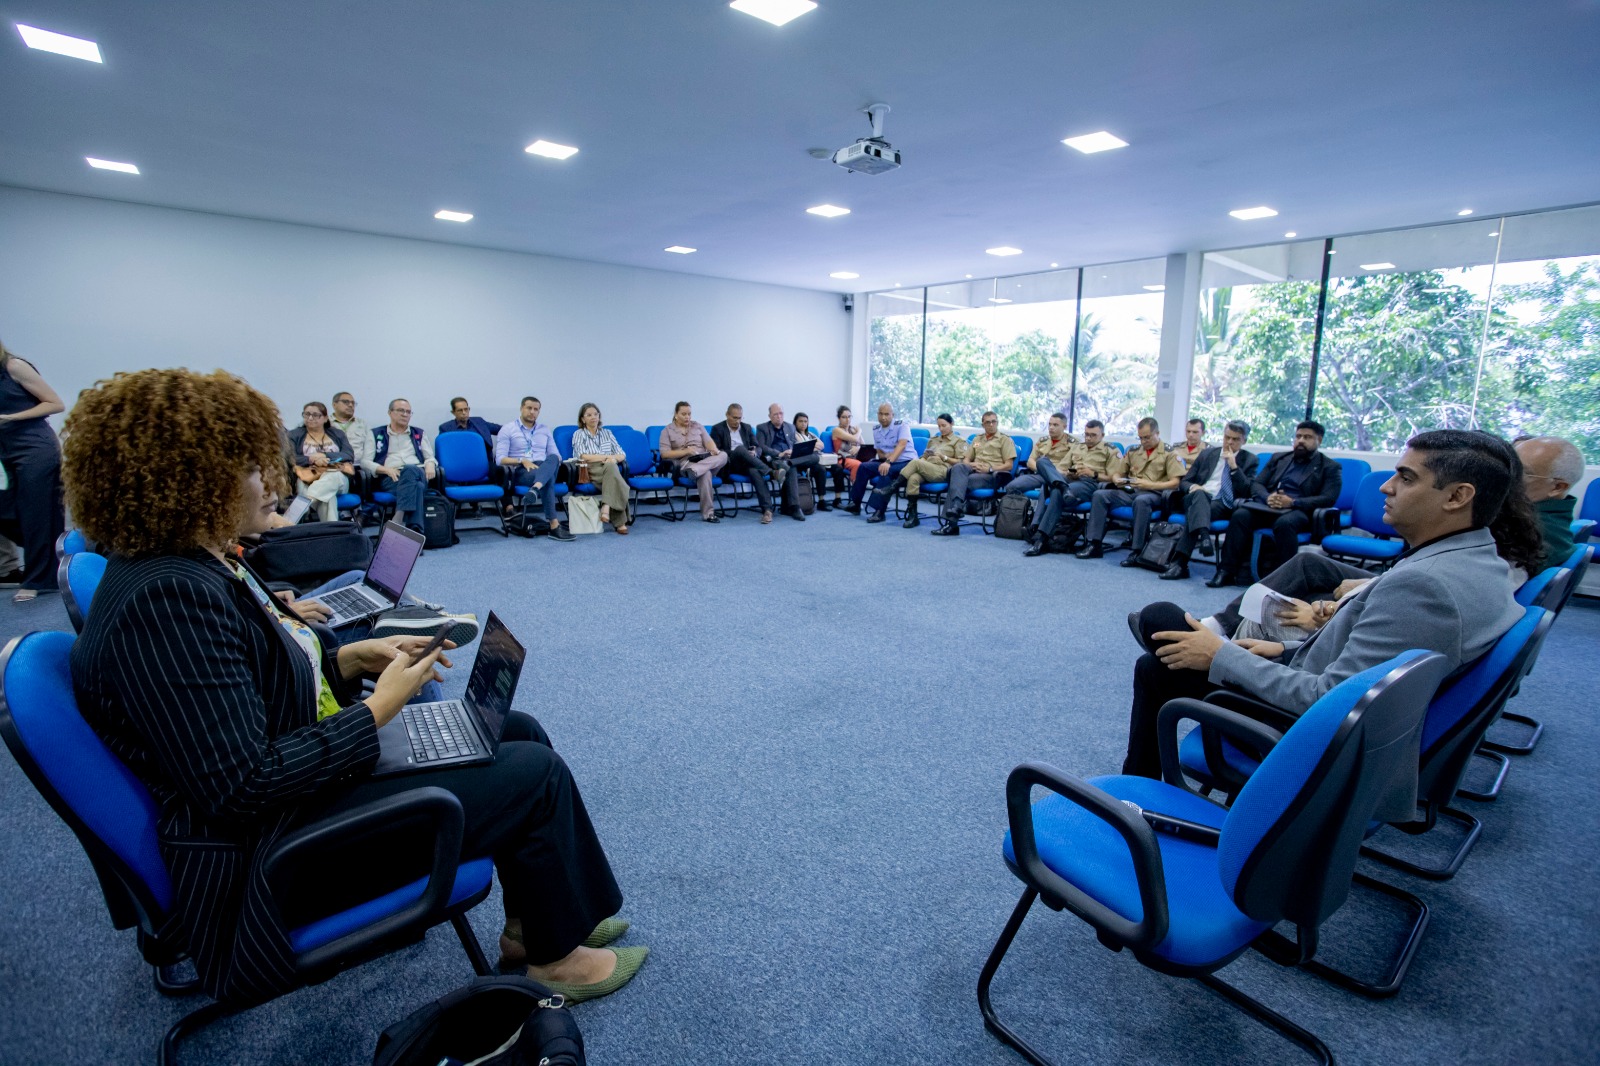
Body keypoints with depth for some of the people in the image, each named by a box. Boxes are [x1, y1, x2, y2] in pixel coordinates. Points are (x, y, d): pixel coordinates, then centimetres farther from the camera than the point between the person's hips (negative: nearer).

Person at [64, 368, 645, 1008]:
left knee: (518, 732, 9)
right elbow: (243, 787, -29)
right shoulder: (165, 601, -27)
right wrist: (380, 708, -20)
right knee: (535, 774, -12)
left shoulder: (200, 565, 5)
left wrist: (354, 658, 1)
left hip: (314, 771, 10)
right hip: (268, 859, -10)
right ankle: (557, 954, 11)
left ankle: (537, 915, 21)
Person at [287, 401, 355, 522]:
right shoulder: (294, 435, 16)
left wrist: (323, 456, -9)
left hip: (337, 478, 1)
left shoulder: (337, 434, 20)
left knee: (331, 478, -40)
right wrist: (312, 459, -15)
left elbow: (350, 456, 4)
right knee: (328, 495, -39)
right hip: (307, 480, -1)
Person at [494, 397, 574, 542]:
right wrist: (522, 461, -18)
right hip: (520, 471, -4)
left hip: (544, 469, 4)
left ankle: (535, 489, -62)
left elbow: (556, 455, 17)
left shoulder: (545, 429, 21)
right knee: (548, 478, -38)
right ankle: (554, 526, -47)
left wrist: (553, 463, -8)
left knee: (553, 458, -34)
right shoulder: (507, 429, 7)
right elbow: (500, 459, -2)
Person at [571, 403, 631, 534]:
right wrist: (607, 456, -6)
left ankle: (606, 507, -49)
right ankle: (619, 521, -46)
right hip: (589, 471, -3)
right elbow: (583, 457, -3)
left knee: (611, 467, -37)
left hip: (609, 468, 3)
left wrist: (613, 458, -10)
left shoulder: (607, 433, 23)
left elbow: (622, 455, 14)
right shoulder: (579, 434, 13)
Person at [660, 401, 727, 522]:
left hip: (705, 460, 4)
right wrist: (686, 451, -15)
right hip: (683, 463, -4)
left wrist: (714, 450, -17)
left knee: (723, 455, -28)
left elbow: (709, 442, 8)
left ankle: (693, 470, -45)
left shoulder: (698, 426, 19)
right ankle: (708, 513, -37)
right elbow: (664, 454, -3)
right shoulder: (667, 431, 8)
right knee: (705, 473, -38)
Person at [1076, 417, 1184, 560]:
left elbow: (1175, 483, -6)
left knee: (1141, 500, -41)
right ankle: (1095, 544, -22)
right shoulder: (1133, 452, 17)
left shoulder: (1169, 453, 3)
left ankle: (1137, 550, -36)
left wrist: (1149, 485, -18)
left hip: (1154, 493, -5)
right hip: (1130, 491, 5)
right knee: (1100, 494, -19)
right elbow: (1118, 474, 23)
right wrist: (1118, 481, -2)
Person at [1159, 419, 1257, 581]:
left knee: (1195, 509, -36)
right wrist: (1193, 487, -8)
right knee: (1199, 493, -36)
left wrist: (1234, 466, -6)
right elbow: (1184, 482, 17)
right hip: (1196, 498, 2)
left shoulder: (1249, 460, 15)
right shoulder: (1207, 454, 22)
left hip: (1223, 505, -2)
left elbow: (1247, 492, 2)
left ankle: (1180, 562, -47)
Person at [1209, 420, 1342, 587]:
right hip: (1267, 507, 3)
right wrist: (1268, 497, -7)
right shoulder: (1278, 458, 25)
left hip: (1298, 511, -3)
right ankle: (1226, 571, -32)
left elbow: (1328, 499, -1)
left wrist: (1292, 502, -16)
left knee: (1285, 523, -39)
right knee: (1240, 515, -29)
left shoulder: (1331, 467, 13)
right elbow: (1256, 484, 17)